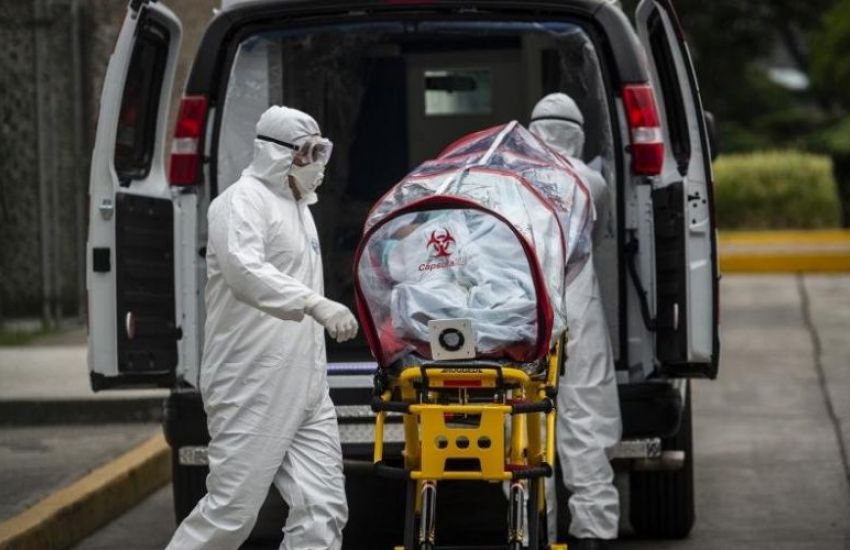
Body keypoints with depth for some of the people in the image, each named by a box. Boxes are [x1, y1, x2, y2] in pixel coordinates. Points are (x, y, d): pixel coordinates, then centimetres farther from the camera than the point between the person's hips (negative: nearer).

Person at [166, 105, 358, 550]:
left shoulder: (297, 205, 21)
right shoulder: (243, 201, -10)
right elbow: (244, 270, -29)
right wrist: (316, 304, -42)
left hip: (306, 391, 9)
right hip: (252, 391, -9)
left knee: (323, 509, 2)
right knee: (230, 513, -7)